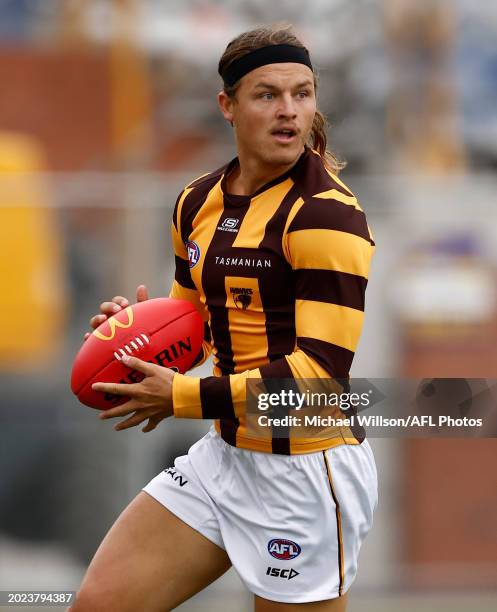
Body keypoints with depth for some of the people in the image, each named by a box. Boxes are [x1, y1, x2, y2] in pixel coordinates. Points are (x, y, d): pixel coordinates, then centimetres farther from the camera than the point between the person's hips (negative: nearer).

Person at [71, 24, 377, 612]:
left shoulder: (325, 212, -17)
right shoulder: (198, 203, 7)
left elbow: (322, 369, -22)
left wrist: (183, 397, -19)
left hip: (304, 468, -7)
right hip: (226, 453, 7)